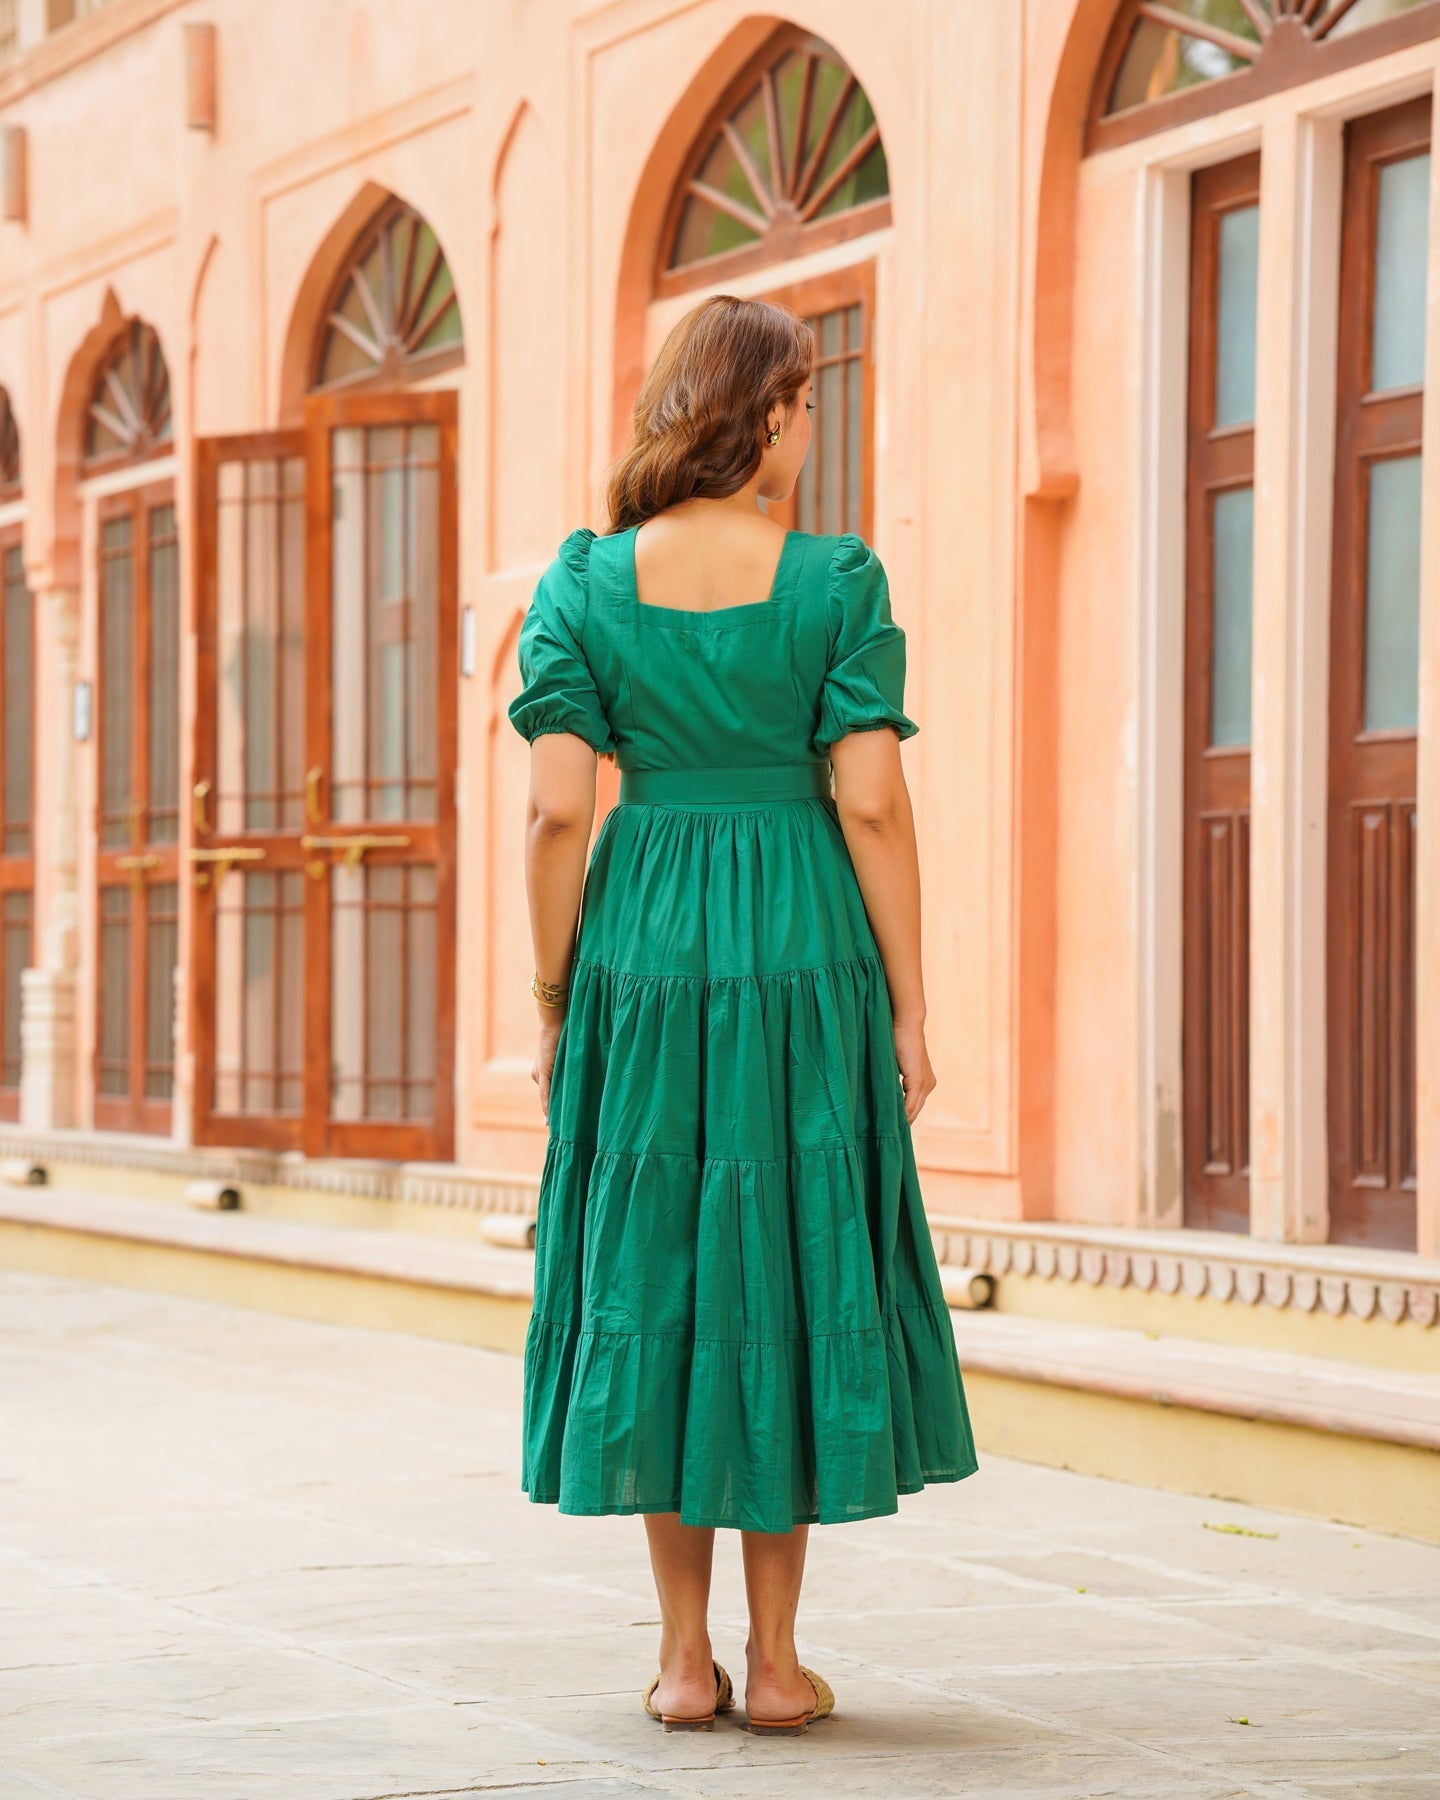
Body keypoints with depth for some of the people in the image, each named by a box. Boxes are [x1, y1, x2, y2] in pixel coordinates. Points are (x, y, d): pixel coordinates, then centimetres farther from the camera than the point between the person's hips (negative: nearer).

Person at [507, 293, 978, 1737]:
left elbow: (556, 809, -5)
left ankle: (684, 1658, 11)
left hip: (640, 952, 2)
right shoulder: (838, 580, -5)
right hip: (803, 954, -1)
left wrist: (550, 1006, 3)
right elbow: (872, 805, -9)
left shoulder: (586, 582, 0)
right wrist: (908, 1008, -2)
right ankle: (774, 1662, 10)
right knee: (792, 1271, 7)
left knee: (650, 1271, 10)